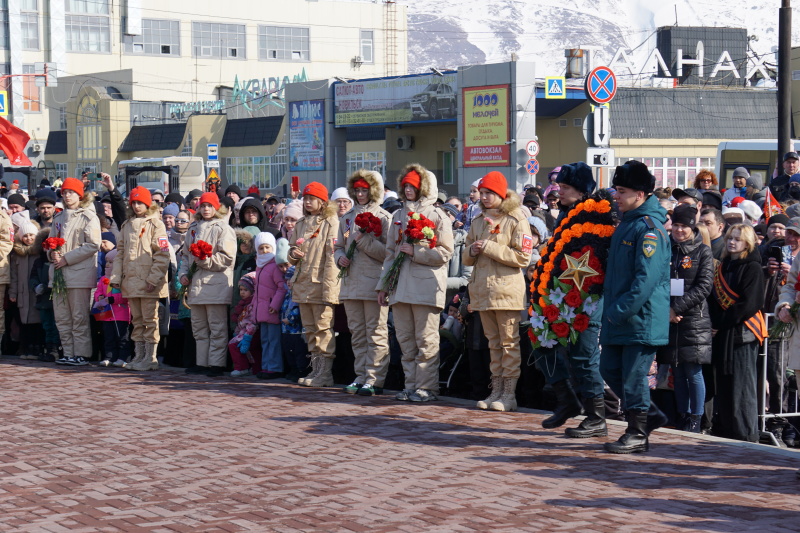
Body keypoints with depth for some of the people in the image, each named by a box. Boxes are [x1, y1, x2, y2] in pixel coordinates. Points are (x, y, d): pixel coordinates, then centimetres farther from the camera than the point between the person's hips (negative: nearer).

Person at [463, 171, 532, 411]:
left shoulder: (516, 219, -4)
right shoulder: (478, 221, 17)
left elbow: (523, 257, -12)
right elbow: (466, 257, 21)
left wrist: (490, 248, -14)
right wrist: (471, 251, -3)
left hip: (507, 289, -6)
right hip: (483, 289, 7)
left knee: (509, 343, -4)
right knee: (493, 343, 10)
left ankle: (509, 393, -2)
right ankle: (496, 391, 14)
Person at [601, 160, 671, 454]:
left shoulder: (649, 228, -17)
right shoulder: (626, 223, 15)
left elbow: (646, 278, -24)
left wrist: (621, 311, -23)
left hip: (641, 318, -10)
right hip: (618, 317, 10)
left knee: (633, 375, -3)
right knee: (610, 369, 13)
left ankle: (638, 433, 9)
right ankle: (650, 414, 26)